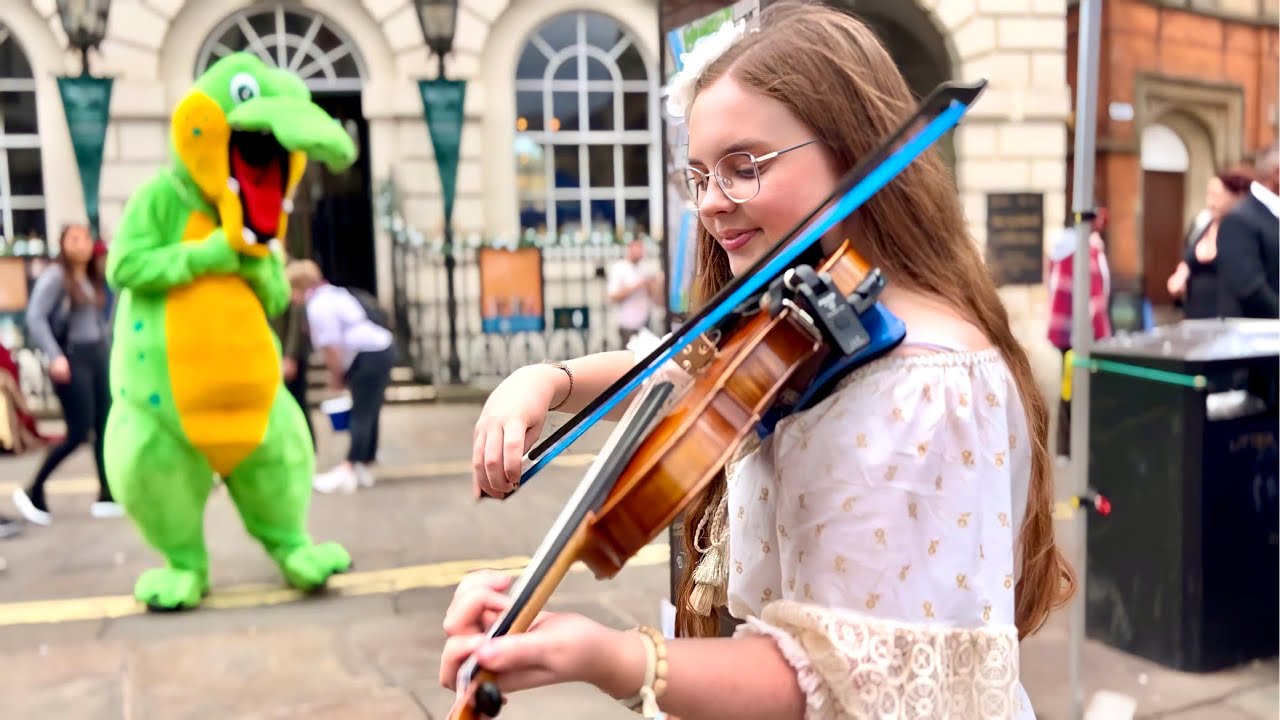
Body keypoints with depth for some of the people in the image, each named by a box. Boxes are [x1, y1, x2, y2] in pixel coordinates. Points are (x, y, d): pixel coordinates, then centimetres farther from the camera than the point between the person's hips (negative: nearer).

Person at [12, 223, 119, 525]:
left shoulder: (94, 278, 13)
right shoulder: (54, 276, -8)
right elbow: (35, 318, -15)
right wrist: (55, 356, -22)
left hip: (98, 355, 7)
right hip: (71, 358, -7)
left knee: (105, 428, 5)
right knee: (79, 433, -9)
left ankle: (106, 497, 12)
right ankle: (33, 492, 7)